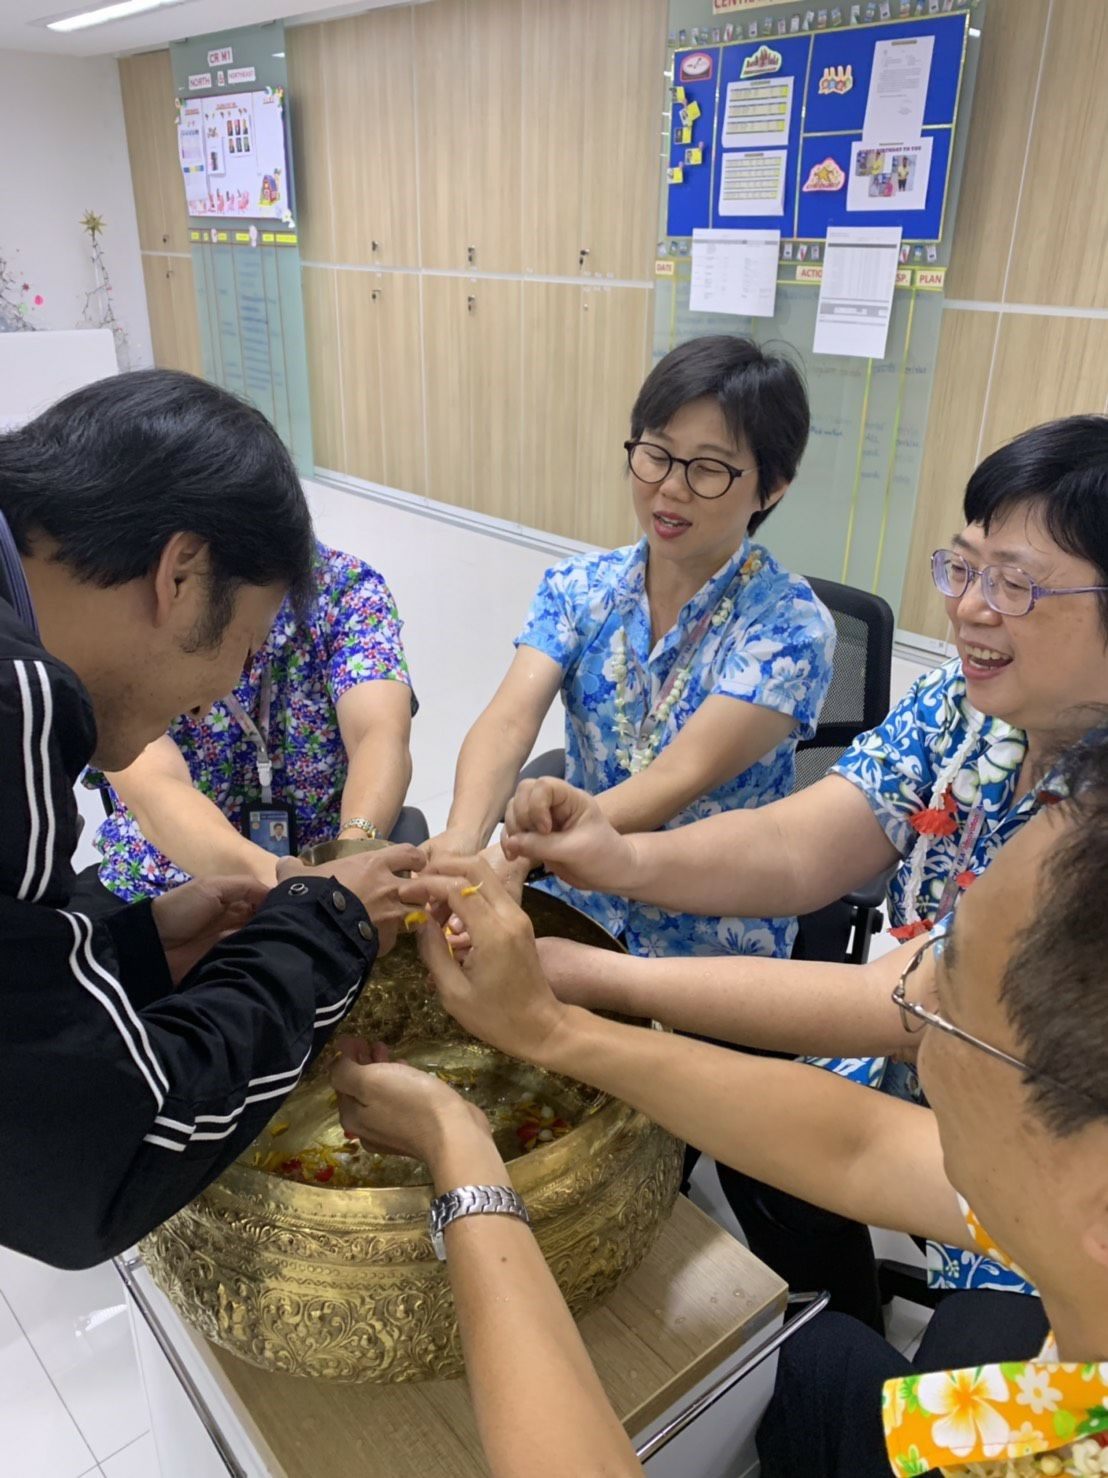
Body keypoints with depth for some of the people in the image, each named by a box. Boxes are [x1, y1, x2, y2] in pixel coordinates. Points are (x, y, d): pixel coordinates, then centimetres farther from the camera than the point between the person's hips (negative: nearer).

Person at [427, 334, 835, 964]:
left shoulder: (789, 624, -14)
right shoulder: (578, 588, -2)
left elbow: (681, 776, -26)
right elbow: (510, 721, -18)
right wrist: (462, 839, -38)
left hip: (716, 940, -4)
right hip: (577, 900, 4)